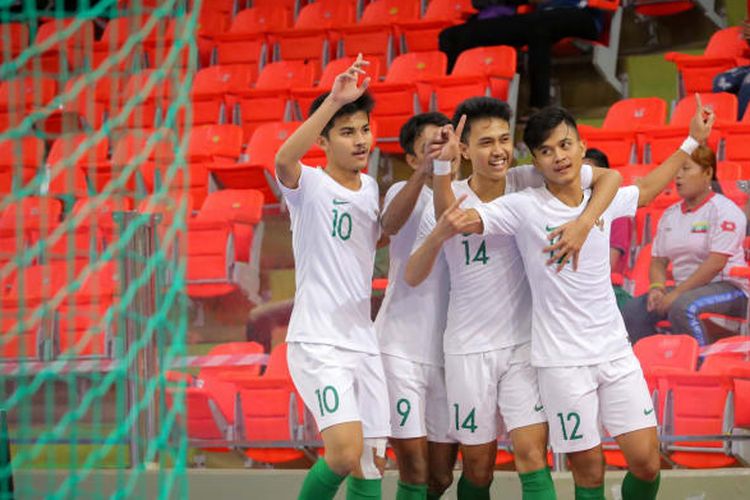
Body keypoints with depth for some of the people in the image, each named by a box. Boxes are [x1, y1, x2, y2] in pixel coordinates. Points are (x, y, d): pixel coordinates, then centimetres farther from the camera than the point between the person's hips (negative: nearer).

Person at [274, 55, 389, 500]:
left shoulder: (371, 188, 12)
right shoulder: (309, 185, -7)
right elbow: (284, 160, -29)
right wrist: (334, 101, -40)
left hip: (364, 343, 7)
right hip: (317, 343, -7)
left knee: (372, 463, 4)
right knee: (346, 452, -21)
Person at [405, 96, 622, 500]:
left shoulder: (528, 182, -5)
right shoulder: (447, 202, -6)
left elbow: (608, 176, -6)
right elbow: (413, 277, -7)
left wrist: (584, 222, -24)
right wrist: (439, 232, -26)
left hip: (526, 344, 0)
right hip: (469, 349, 0)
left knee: (532, 456, -10)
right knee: (478, 467, 7)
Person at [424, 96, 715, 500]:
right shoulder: (523, 208, -9)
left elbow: (646, 190, 28)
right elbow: (455, 218, -19)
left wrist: (692, 141, 31)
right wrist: (442, 169, -39)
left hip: (616, 352, 4)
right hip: (561, 360, -4)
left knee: (646, 461, 1)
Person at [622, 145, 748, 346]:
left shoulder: (724, 210, -8)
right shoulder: (670, 215, 16)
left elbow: (716, 263, -18)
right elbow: (658, 261, 15)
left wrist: (677, 293, -21)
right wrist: (657, 288, -8)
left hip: (727, 288, -7)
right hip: (685, 289, 7)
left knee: (682, 307, -37)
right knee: (633, 312, -14)